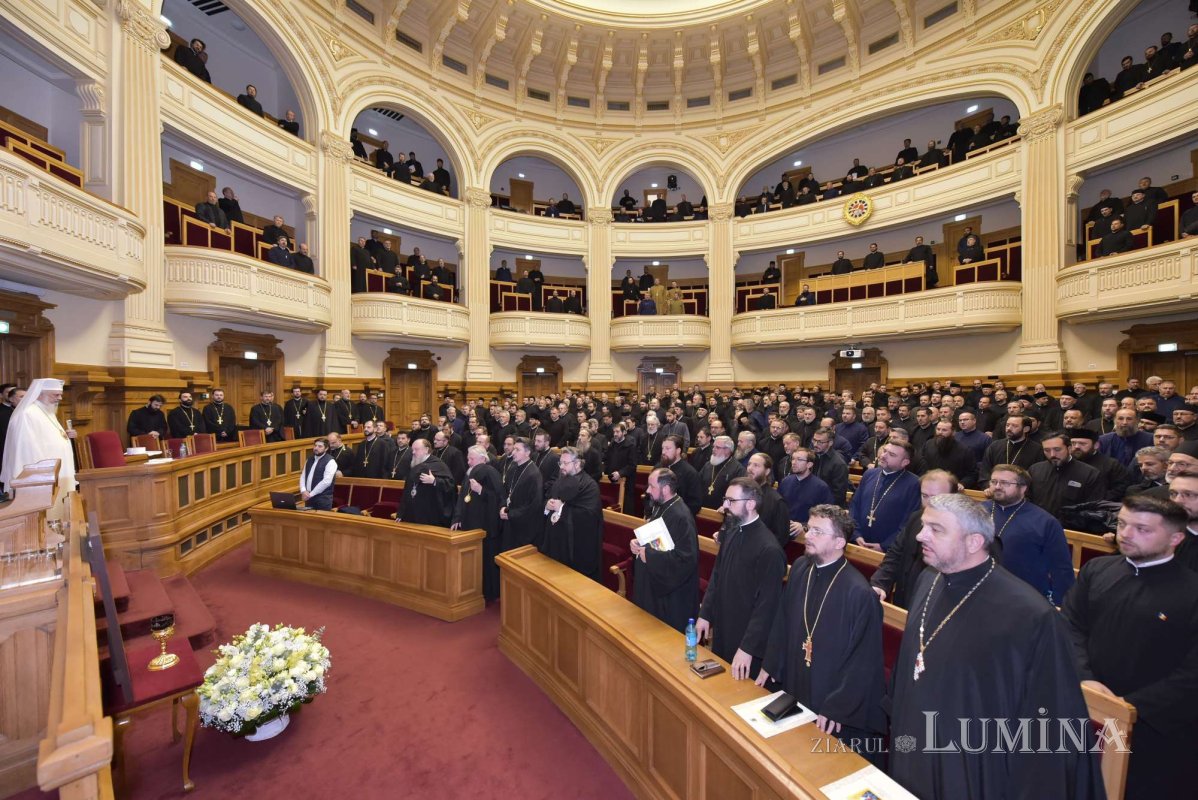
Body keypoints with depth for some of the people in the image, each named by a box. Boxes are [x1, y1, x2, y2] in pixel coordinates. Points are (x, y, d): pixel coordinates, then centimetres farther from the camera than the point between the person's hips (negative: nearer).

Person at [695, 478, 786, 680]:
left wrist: (748, 648, -18)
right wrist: (704, 614, 6)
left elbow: (767, 604, -21)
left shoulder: (769, 549, -25)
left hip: (747, 637, -7)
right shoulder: (731, 532, -3)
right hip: (722, 630, 7)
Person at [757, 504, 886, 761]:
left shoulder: (858, 592, -26)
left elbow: (863, 661, -17)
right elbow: (782, 621, 4)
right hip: (794, 689, 6)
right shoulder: (800, 568, -8)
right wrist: (770, 666, 9)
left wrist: (836, 708, -13)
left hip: (836, 712, -5)